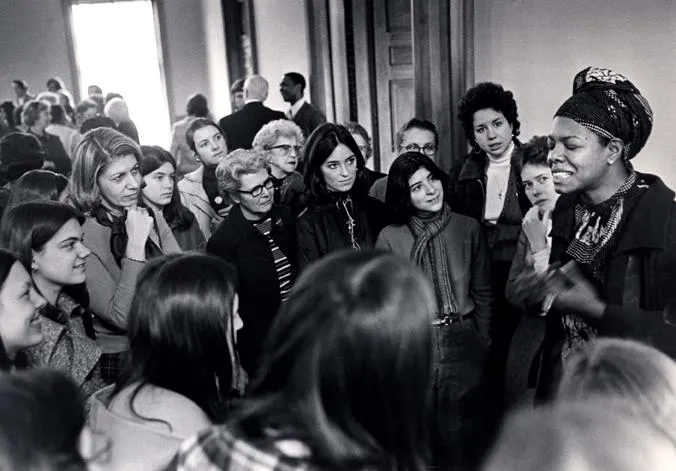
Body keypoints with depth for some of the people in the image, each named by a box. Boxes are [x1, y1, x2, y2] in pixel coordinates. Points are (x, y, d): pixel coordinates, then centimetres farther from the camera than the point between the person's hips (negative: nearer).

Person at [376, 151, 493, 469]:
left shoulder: (468, 228, 3)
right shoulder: (390, 238, -2)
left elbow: (483, 292, 9)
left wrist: (482, 342, 4)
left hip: (463, 344, 1)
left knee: (467, 438, 7)